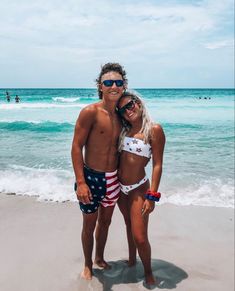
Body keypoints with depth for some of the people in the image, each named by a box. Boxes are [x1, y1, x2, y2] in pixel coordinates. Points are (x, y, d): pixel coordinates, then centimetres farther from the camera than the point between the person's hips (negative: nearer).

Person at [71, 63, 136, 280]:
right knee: (89, 225, 12)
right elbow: (76, 147, -16)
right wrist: (80, 182, -20)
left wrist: (120, 177, 11)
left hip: (114, 179, 6)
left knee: (105, 221, 21)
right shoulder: (90, 112, -16)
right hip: (92, 178, -5)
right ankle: (88, 265, 34)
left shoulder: (121, 115, 3)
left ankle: (100, 258, 44)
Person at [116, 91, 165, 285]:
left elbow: (157, 165, -13)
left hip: (138, 189, -5)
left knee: (140, 237, -3)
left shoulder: (154, 130, -12)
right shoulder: (124, 130, 5)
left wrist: (152, 196, -15)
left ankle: (148, 272, 23)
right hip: (119, 187, 5)